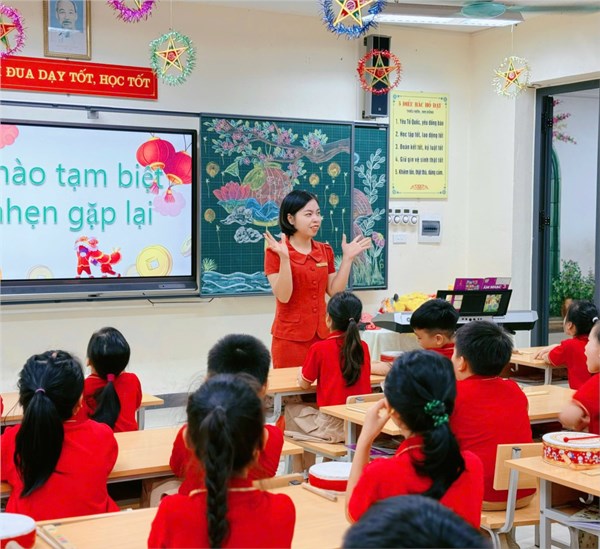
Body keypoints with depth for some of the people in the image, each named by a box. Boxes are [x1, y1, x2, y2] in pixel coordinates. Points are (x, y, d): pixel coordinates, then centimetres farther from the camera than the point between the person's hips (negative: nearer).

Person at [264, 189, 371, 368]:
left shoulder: (325, 251, 8)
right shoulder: (275, 252, -8)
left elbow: (335, 292, 5)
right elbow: (283, 296, -16)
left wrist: (347, 258, 0)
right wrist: (284, 258, -26)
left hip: (322, 334, 5)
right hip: (290, 337, -5)